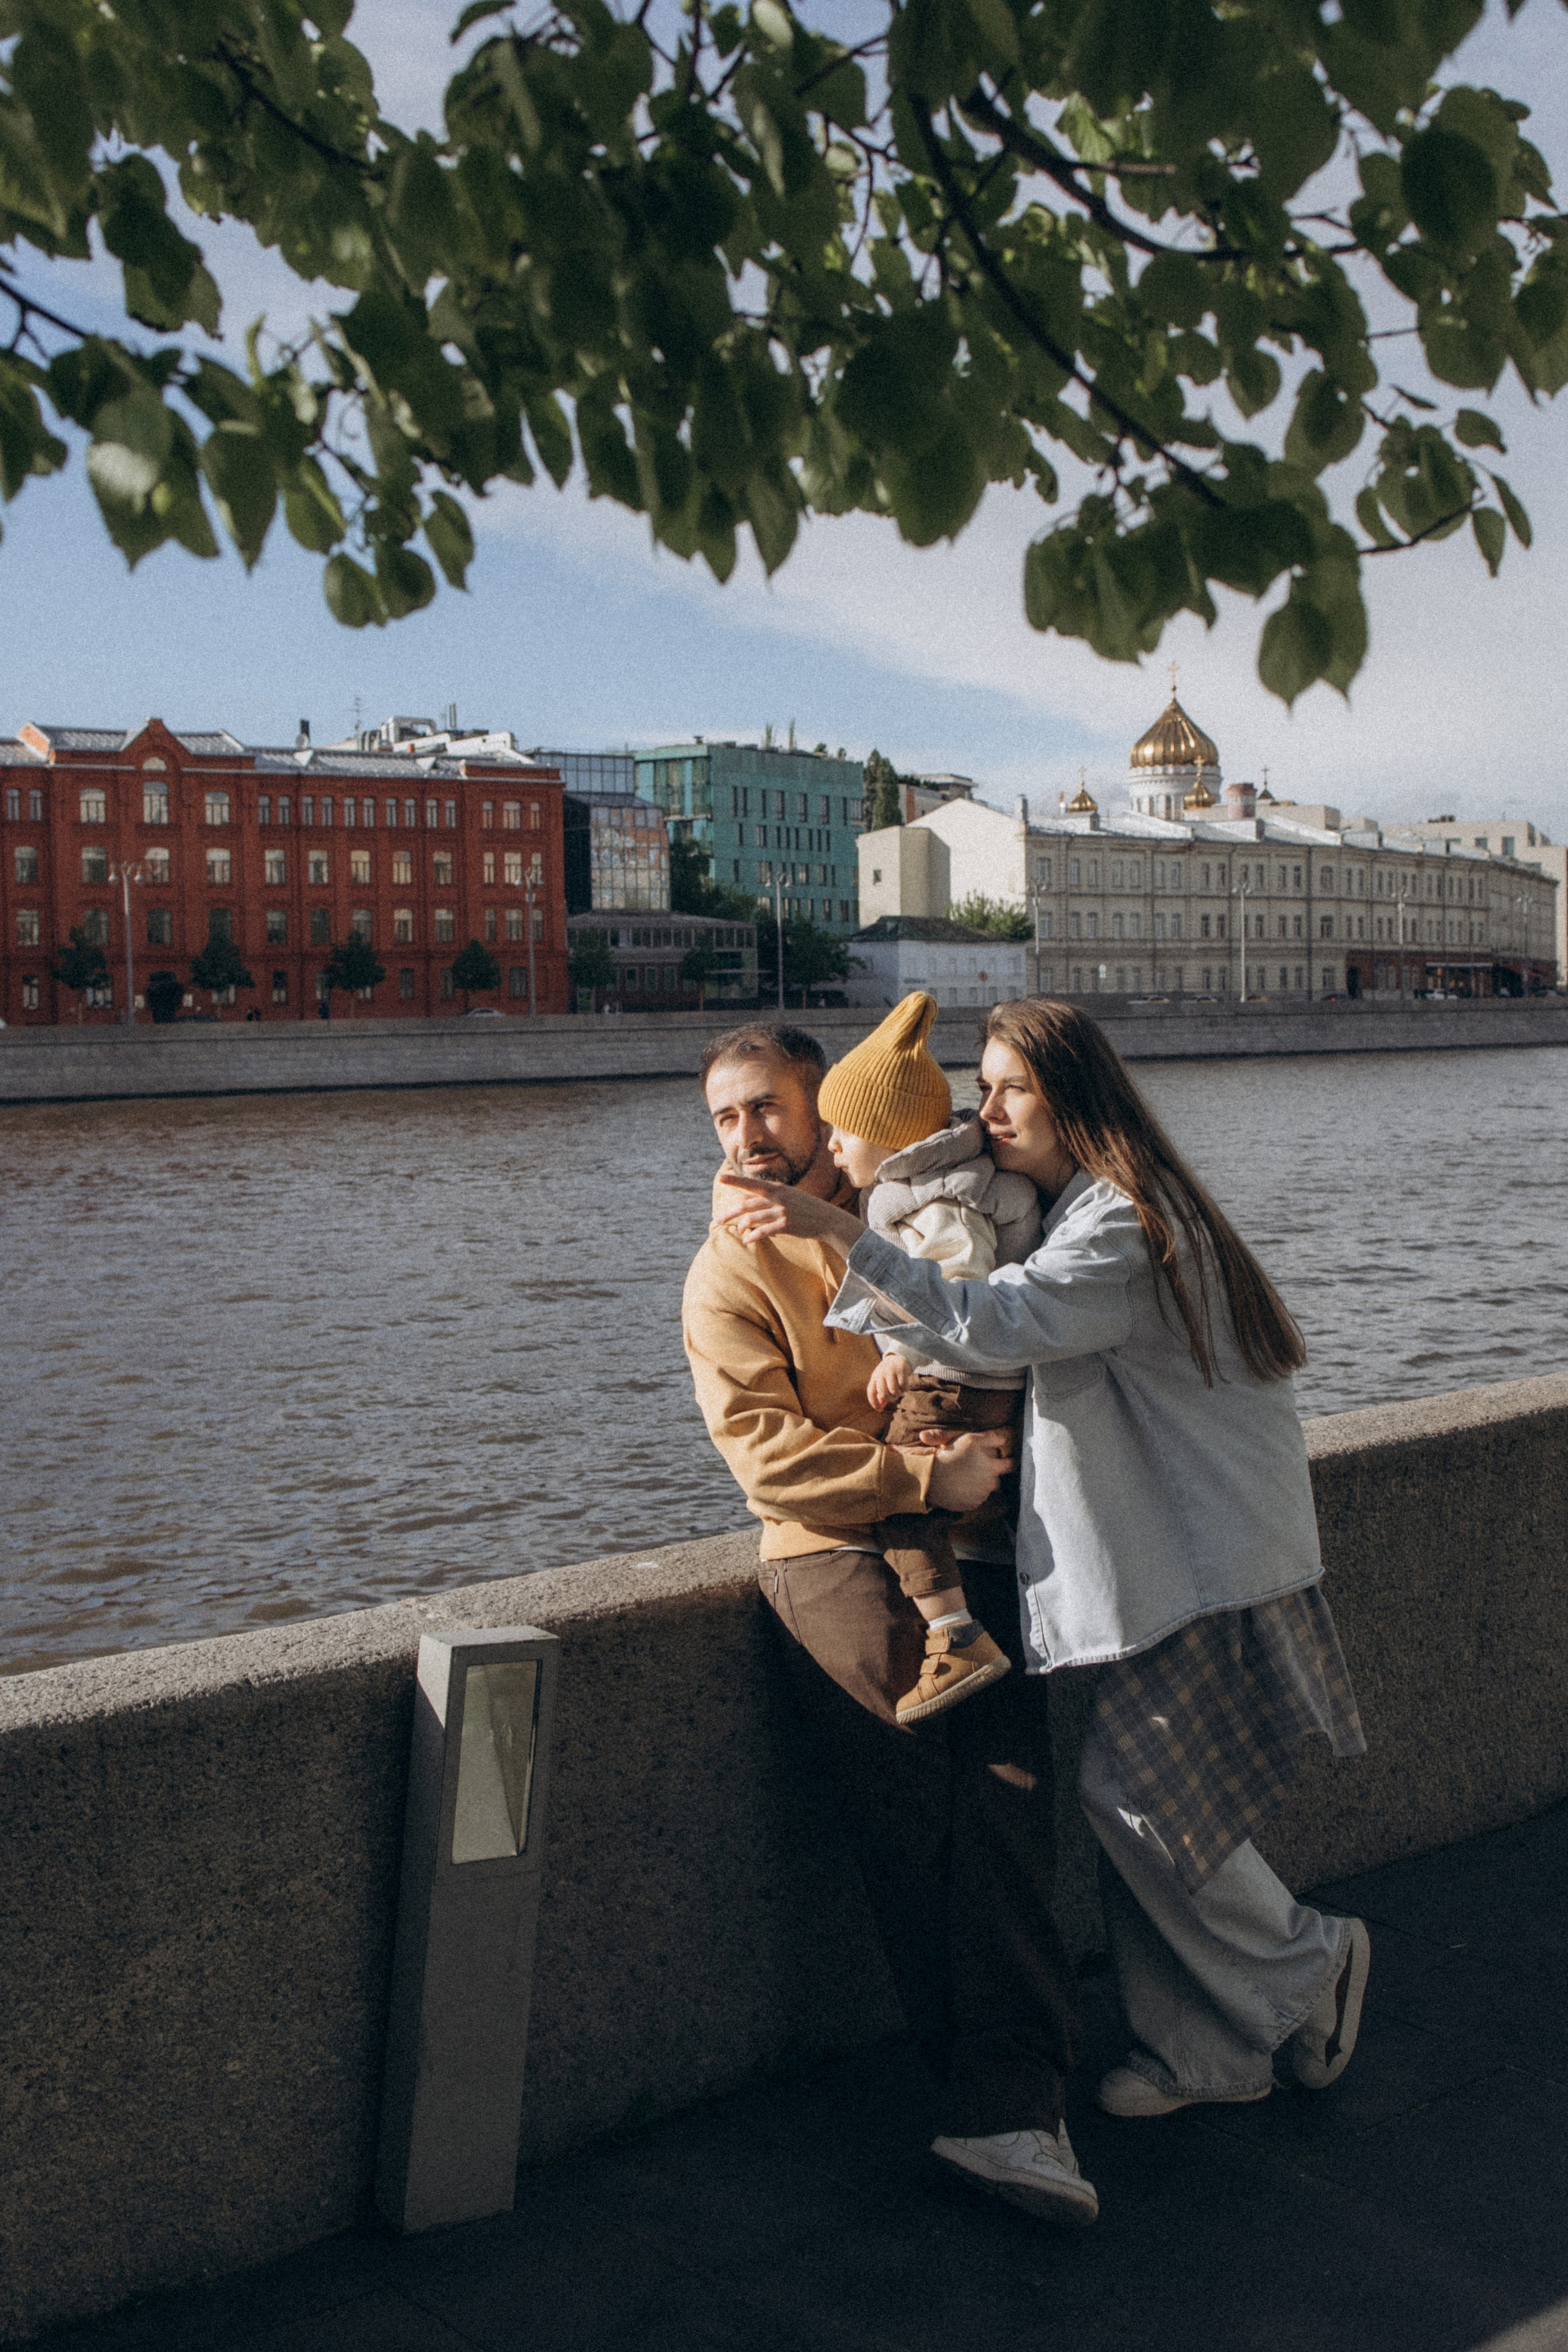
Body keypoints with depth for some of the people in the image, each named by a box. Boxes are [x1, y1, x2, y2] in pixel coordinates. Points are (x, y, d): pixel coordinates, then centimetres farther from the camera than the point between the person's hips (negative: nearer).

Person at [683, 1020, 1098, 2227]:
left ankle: (1008, 2109, -14)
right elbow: (765, 1450, -4)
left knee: (1005, 1794, -16)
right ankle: (1016, 2098, -9)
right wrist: (923, 1478, -17)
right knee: (916, 1815, -16)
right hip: (837, 1552, -2)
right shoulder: (730, 1274, 9)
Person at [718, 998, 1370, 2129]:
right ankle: (1207, 2051, 19)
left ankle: (1306, 1963, 13)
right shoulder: (1077, 1207, 15)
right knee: (1137, 1785, 8)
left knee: (1132, 1782, -9)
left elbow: (997, 1324, -32)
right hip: (1167, 1545, 10)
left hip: (1209, 1554, -10)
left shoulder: (1123, 1219, -18)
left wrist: (840, 1232, -36)